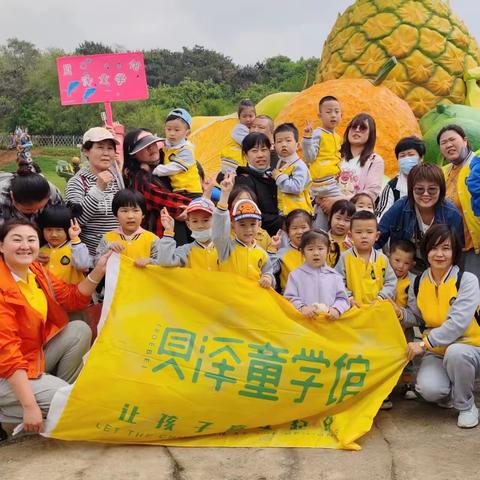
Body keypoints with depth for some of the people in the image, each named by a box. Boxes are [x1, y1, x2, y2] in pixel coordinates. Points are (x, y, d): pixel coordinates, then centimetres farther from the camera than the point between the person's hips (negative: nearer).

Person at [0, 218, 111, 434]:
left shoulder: (34, 270, 1)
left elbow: (73, 298, 8)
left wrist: (98, 271, -8)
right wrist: (29, 405, -29)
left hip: (36, 355, 8)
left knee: (80, 330, -3)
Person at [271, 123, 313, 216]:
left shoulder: (299, 166, -12)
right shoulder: (278, 165, 11)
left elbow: (297, 188, -26)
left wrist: (279, 177, -18)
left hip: (298, 212, -7)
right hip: (281, 212, 8)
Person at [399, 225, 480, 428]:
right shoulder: (418, 283, 2)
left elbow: (458, 322, -23)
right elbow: (415, 318, 12)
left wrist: (424, 343, -28)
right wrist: (400, 313, -10)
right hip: (436, 352, 2)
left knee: (455, 352, -39)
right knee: (428, 389, -29)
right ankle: (447, 395, 11)